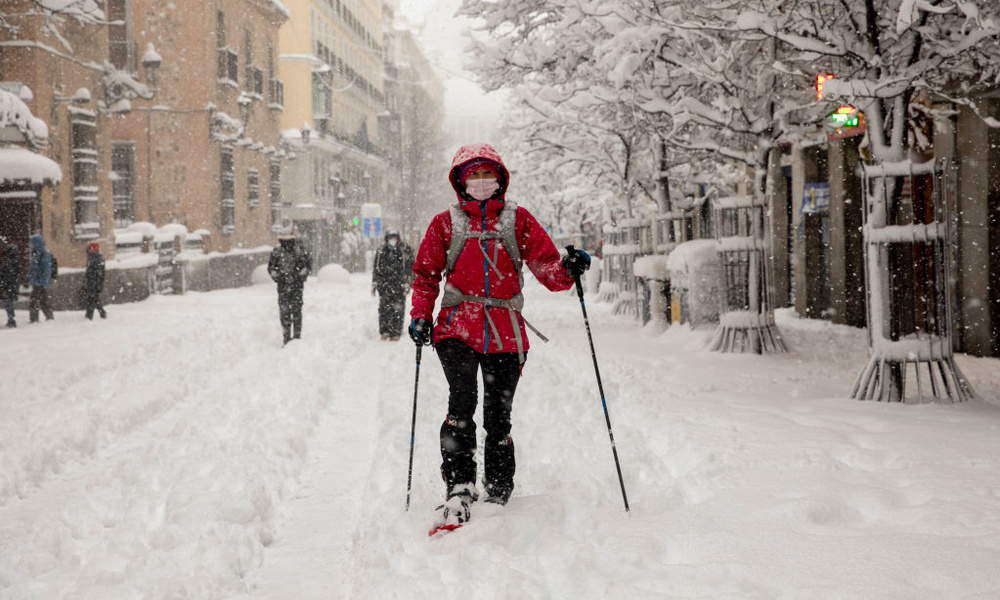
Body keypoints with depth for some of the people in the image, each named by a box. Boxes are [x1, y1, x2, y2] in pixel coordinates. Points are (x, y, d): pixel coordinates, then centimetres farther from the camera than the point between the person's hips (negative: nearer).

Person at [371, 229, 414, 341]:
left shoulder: (405, 250, 2)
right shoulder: (381, 251, 11)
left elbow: (409, 269, 0)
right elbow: (376, 269, 18)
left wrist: (407, 284, -7)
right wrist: (374, 284, 14)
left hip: (399, 285, -2)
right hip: (384, 284, 2)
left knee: (398, 310, -4)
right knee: (384, 308, -7)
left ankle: (395, 333, 2)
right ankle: (384, 332, 0)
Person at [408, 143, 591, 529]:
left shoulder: (518, 220, 11)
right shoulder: (445, 224, 12)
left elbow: (548, 270, 7)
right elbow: (425, 276, 16)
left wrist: (569, 270, -14)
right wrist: (421, 315, 0)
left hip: (505, 333, 1)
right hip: (457, 327, -1)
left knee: (498, 417, 2)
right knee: (463, 399, -23)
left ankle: (498, 497, 16)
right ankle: (459, 487, -23)